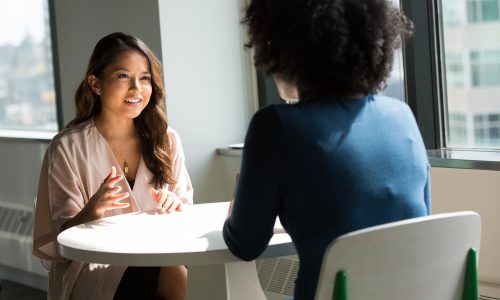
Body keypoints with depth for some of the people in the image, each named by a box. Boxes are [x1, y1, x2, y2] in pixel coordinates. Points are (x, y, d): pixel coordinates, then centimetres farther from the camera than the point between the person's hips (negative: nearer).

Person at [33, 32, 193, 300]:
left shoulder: (166, 140, 7)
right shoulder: (68, 148, -4)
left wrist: (174, 207, -12)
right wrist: (94, 210, -26)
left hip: (157, 259, 5)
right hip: (93, 269, -4)